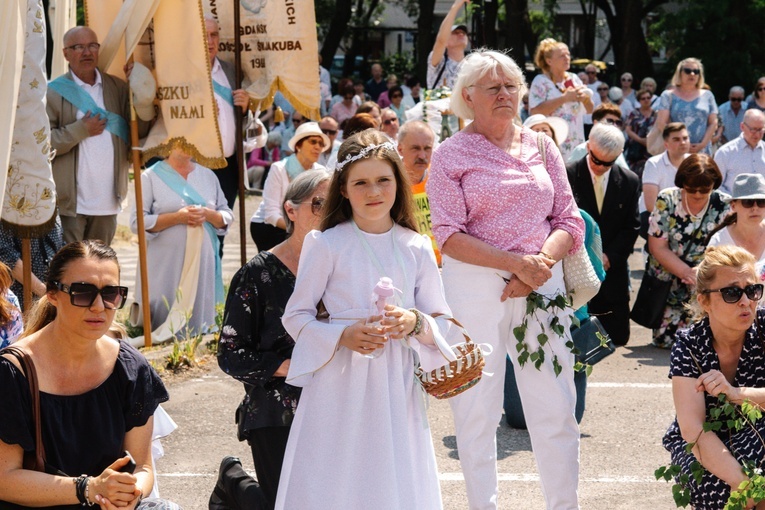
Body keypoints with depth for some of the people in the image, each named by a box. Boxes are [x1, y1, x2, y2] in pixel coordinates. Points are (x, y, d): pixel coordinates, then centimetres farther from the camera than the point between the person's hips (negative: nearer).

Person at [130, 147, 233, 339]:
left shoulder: (208, 175, 14)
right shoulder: (150, 177, 1)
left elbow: (227, 216, 12)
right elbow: (137, 222, -7)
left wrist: (207, 214, -10)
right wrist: (177, 217, -17)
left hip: (202, 262, 3)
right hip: (165, 264, -3)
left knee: (199, 323, -1)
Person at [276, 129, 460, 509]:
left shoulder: (416, 247, 5)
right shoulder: (327, 245, -3)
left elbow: (442, 321, 8)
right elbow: (295, 316, 1)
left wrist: (415, 323, -14)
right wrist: (343, 336, -15)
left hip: (396, 385, 3)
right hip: (340, 382, -3)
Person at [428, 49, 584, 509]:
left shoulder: (542, 147, 13)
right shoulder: (452, 155, 2)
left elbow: (570, 223, 9)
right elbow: (450, 236, -7)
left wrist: (540, 262, -10)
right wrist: (516, 262, -16)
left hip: (543, 284, 3)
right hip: (475, 287, -3)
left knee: (556, 406, 2)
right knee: (478, 410, 1)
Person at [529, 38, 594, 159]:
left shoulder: (574, 79, 14)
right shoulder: (541, 81, -3)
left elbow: (589, 110, 18)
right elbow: (535, 111, -17)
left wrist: (586, 98, -5)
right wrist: (564, 98, -17)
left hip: (576, 143, 5)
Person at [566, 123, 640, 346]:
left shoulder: (630, 181, 6)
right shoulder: (567, 175, -3)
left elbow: (631, 227, 6)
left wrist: (609, 256, -8)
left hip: (612, 271, 3)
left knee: (618, 337, 3)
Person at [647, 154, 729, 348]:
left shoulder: (723, 206, -5)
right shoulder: (667, 200, -7)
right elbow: (658, 247, -9)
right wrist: (687, 272, -20)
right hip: (667, 281, 0)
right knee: (664, 339, -1)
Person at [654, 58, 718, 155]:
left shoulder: (707, 95, 14)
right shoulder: (669, 95, 7)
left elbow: (713, 123, 12)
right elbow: (661, 124, 0)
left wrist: (703, 144, -3)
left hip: (702, 151, 2)